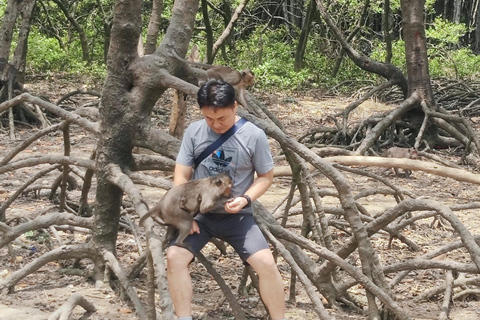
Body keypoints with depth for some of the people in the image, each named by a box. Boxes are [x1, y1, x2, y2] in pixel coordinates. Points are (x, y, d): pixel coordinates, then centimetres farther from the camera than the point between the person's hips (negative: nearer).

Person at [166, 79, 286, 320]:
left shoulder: (254, 135, -10)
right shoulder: (194, 132, -5)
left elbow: (266, 176, 1)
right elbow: (181, 176, 0)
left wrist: (246, 199, -17)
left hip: (237, 216, -2)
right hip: (199, 213, 2)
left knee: (266, 262, -19)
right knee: (175, 257, -20)